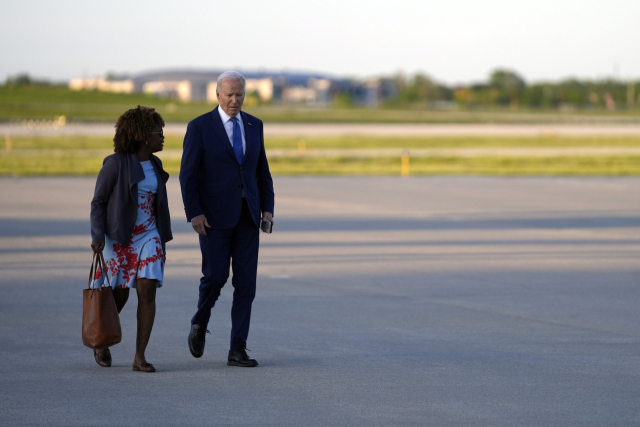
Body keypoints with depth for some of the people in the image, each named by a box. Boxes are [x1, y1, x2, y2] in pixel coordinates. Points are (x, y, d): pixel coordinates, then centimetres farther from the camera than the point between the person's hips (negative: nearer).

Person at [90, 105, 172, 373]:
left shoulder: (154, 165, 8)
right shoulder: (115, 164, -11)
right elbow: (98, 202, -7)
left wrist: (162, 241, 17)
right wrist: (97, 236, -19)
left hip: (148, 236, 4)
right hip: (119, 238, -4)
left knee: (147, 291, -10)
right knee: (118, 296, 2)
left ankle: (140, 357, -9)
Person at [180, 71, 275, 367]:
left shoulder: (254, 125, 9)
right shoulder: (200, 127, -5)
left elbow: (262, 170, 14)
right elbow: (188, 174, -6)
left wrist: (268, 208, 3)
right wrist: (194, 213, -15)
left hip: (247, 217, 4)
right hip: (214, 217, -4)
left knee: (246, 284, -2)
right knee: (215, 277, -8)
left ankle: (237, 350, 1)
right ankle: (200, 324, 22)